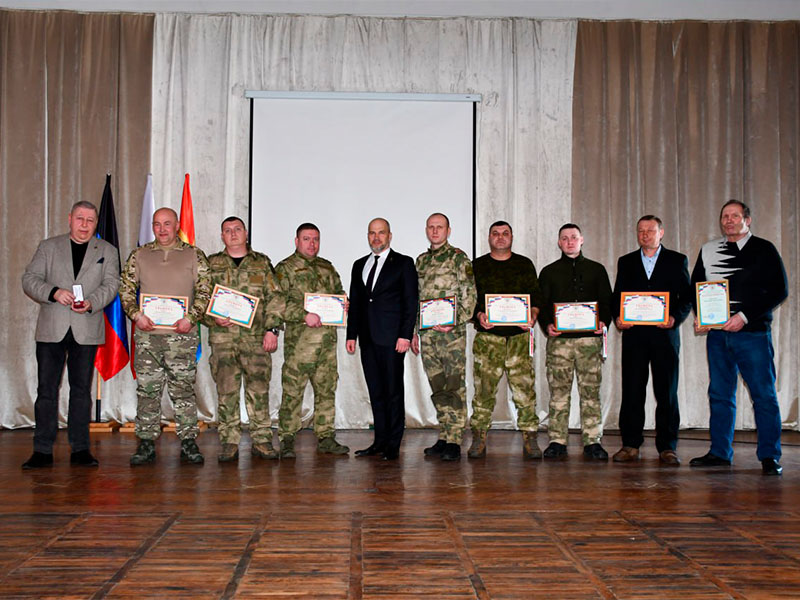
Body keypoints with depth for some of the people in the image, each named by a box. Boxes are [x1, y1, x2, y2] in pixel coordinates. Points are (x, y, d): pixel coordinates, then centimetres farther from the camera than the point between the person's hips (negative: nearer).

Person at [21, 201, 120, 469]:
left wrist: (91, 303, -18)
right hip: (51, 329, 0)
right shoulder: (48, 247, 12)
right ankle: (42, 450, 6)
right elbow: (29, 279, 4)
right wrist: (54, 292, -15)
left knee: (82, 389, 5)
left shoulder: (107, 251, 12)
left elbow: (111, 284, 1)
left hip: (87, 330, 0)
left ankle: (80, 449, 11)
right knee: (46, 388, 0)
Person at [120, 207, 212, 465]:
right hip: (147, 333, 2)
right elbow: (126, 289, 10)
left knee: (183, 388, 0)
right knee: (147, 389, 4)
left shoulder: (194, 255, 6)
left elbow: (205, 291, 2)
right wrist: (136, 314, -6)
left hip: (182, 334, -2)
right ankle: (146, 444, 12)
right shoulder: (139, 255, 11)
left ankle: (188, 443, 8)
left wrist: (191, 318, -11)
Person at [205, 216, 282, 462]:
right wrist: (213, 318, -8)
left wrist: (272, 329, -2)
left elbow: (274, 298, 7)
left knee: (259, 389, 0)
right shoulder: (212, 264, 12)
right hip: (223, 337, 0)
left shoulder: (262, 263, 12)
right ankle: (229, 443, 7)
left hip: (257, 338, 0)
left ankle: (261, 440, 9)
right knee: (226, 391, -1)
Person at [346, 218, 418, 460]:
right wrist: (352, 335, 9)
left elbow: (411, 302, -3)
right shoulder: (360, 265, 18)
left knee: (393, 391, -2)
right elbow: (354, 302, 18)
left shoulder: (403, 263, 2)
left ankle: (393, 445, 3)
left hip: (392, 338, -5)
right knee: (375, 392, 8)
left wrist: (405, 335, -12)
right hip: (367, 339, 5)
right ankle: (380, 441, 14)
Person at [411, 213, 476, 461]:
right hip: (427, 333, 6)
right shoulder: (421, 261, 17)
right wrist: (414, 331, 15)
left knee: (454, 386, -5)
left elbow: (470, 294, -6)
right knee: (437, 389, 9)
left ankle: (454, 441, -3)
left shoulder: (458, 258, 0)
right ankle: (443, 438, 15)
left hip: (452, 332, -5)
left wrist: (454, 322, -15)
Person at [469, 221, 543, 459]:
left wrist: (532, 317, -7)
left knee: (525, 388, -4)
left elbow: (536, 296, 11)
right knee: (483, 390, -3)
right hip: (487, 335, 0)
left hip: (519, 335, 1)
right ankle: (478, 439, 6)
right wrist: (479, 315, -10)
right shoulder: (477, 266, 11)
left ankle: (530, 439, 3)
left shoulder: (525, 265, 14)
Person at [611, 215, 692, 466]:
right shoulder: (626, 262, 16)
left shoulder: (677, 260, 10)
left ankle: (667, 447, 7)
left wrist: (676, 318, -13)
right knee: (632, 390, 0)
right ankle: (630, 445, 7)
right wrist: (617, 318, -6)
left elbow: (686, 297, 5)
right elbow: (617, 297, 13)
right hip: (633, 334, 2)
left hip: (664, 334, -1)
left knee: (667, 392, 1)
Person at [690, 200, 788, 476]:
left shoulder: (763, 250, 2)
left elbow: (779, 290, -4)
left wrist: (745, 316, -13)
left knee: (764, 395, -3)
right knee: (720, 394, 8)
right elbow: (695, 287, 18)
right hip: (717, 333, 4)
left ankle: (769, 456, 5)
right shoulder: (708, 251, 13)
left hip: (753, 332, -4)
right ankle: (720, 453, 15)